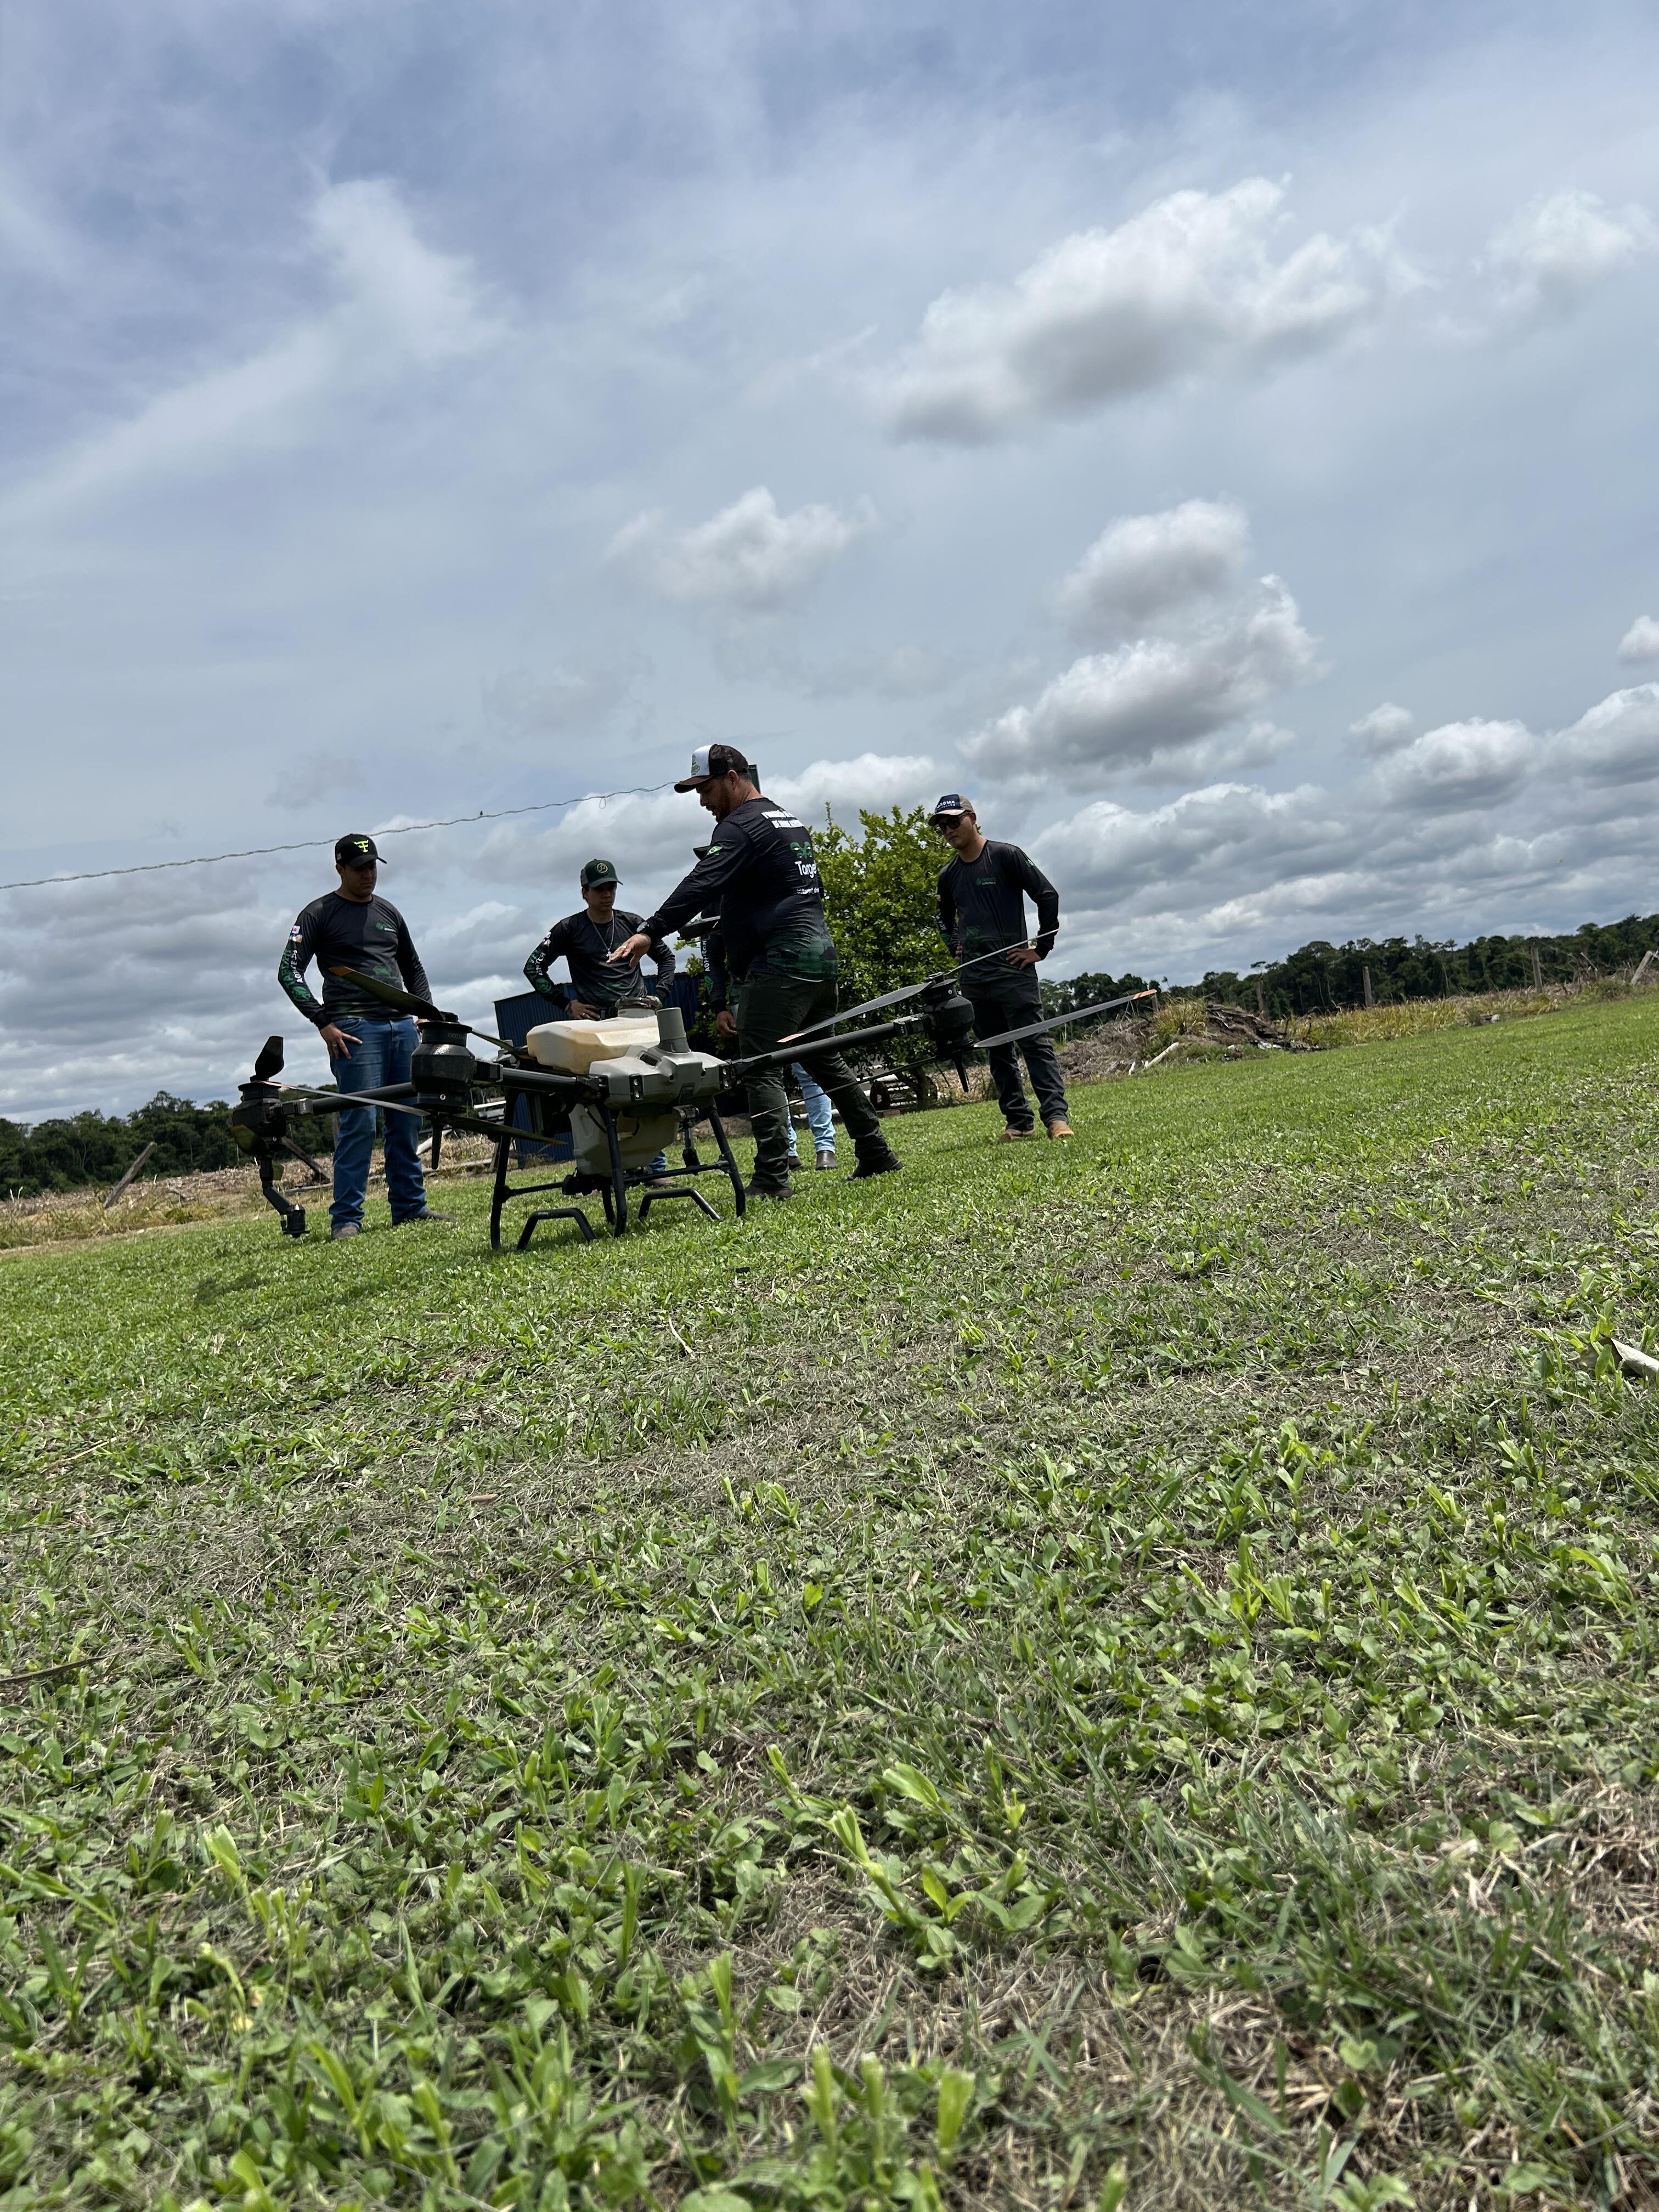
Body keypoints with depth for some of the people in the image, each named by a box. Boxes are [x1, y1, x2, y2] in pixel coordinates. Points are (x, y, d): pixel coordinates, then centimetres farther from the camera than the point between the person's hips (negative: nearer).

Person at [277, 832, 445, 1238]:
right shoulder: (319, 914, 3)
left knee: (406, 1123, 6)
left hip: (401, 1026, 6)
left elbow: (413, 968, 28)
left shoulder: (388, 912, 20)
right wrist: (324, 1024, -11)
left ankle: (410, 1206, 15)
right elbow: (289, 973, -3)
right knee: (359, 1122, -10)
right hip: (355, 1030, -5)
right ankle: (346, 1217, -5)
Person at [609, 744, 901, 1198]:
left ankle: (771, 1177, -15)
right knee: (826, 1059, 18)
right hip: (820, 955, 10)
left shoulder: (741, 826, -8)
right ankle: (876, 1152, 23)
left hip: (778, 964, -10)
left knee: (761, 1068, -9)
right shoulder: (791, 821, 22)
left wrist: (650, 931, -31)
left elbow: (702, 885, -22)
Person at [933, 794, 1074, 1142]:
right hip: (974, 976, 6)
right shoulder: (948, 875, 14)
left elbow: (1048, 895, -5)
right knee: (998, 1052, 7)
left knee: (1034, 1042, -11)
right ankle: (1018, 1120, 11)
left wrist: (1041, 948, -7)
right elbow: (944, 918, 33)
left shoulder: (1006, 856, -2)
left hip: (1013, 969, -6)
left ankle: (1056, 1116, -13)